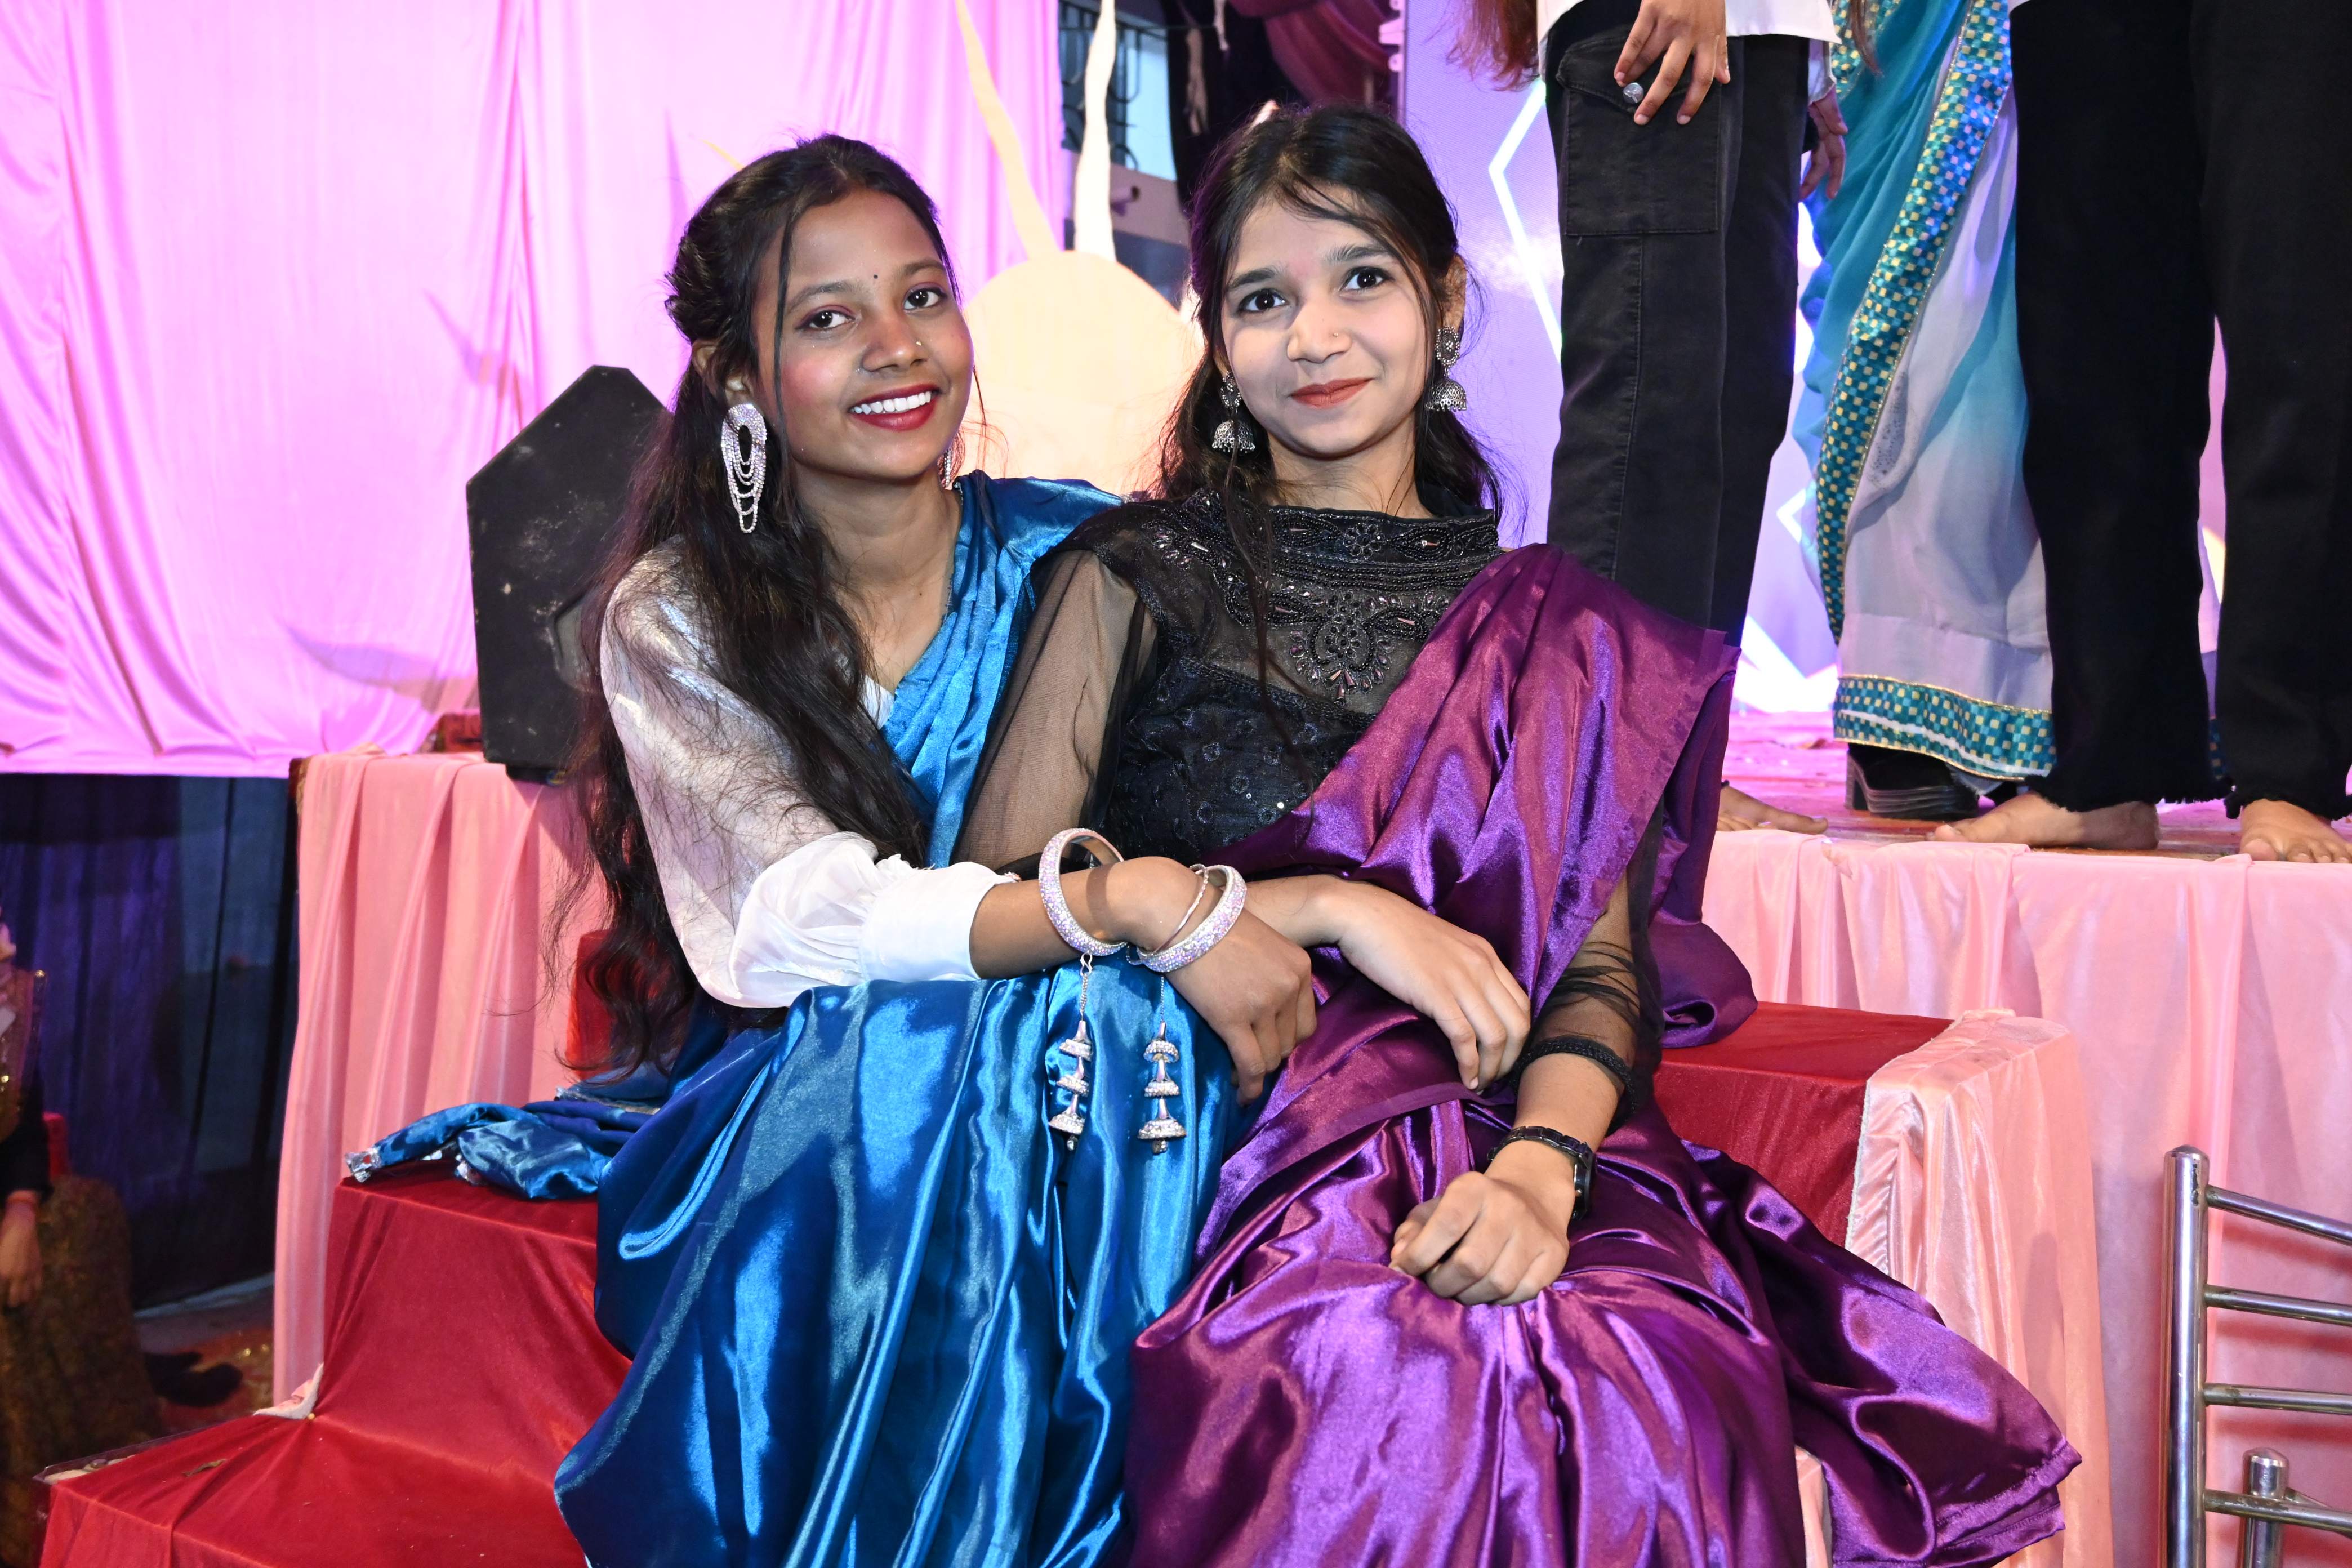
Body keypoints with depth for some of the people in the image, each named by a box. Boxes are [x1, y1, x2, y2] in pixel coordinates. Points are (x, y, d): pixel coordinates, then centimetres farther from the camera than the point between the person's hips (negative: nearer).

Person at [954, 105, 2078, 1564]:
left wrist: (1540, 1167, -16)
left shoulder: (1542, 627, 16)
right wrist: (1332, 908, -11)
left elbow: (1604, 969, 5)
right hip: (1199, 1129, -2)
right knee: (1403, 1399, -34)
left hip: (1471, 1144, 2)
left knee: (1679, 1386, -30)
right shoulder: (1141, 578, 8)